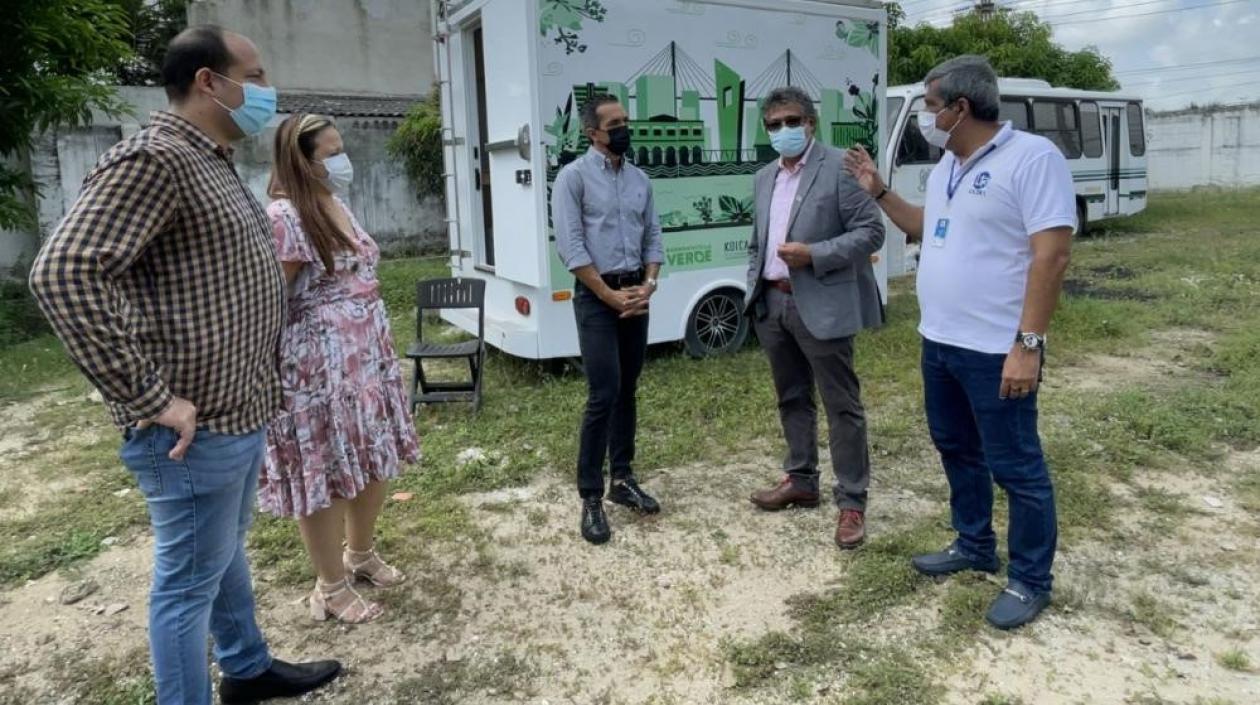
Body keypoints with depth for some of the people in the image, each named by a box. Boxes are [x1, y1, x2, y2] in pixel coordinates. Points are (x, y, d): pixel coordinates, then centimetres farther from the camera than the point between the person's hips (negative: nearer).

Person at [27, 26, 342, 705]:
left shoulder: (215, 164, 13)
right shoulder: (152, 159, -17)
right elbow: (64, 273, -28)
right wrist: (150, 400, -25)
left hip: (240, 413, 10)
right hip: (197, 431, -10)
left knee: (227, 549, 24)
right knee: (190, 579, 6)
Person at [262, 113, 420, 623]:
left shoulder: (337, 207, 12)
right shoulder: (283, 217, -16)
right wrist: (271, 379, -17)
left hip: (368, 357, 9)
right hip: (319, 367, -9)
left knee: (375, 462, 17)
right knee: (325, 475, 4)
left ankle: (360, 553, 39)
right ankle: (331, 587, 21)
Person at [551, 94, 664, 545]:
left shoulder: (639, 179, 12)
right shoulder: (574, 176, -6)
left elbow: (652, 237, 12)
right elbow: (570, 247, -12)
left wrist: (648, 285, -4)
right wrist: (610, 295, -14)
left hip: (636, 294, 6)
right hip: (596, 295, -6)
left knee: (627, 391, 11)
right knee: (604, 395, -10)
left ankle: (622, 479, 23)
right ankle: (590, 498, -1)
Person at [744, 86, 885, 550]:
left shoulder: (839, 167, -8)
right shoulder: (764, 178, 15)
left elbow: (871, 232, -12)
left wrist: (814, 255, -21)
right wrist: (753, 291, 13)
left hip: (822, 306, -7)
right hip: (772, 304, 8)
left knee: (842, 405, 0)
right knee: (792, 399, 17)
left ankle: (851, 502, 9)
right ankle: (801, 480, 32)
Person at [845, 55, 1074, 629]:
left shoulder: (1032, 157, -15)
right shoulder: (947, 166, 12)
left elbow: (1051, 256, -21)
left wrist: (1028, 344, -24)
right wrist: (877, 190, 17)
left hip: (996, 351, -9)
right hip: (939, 342, 9)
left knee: (1015, 467, 3)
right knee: (957, 450, 19)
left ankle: (1030, 581, 19)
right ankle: (974, 546, 37)